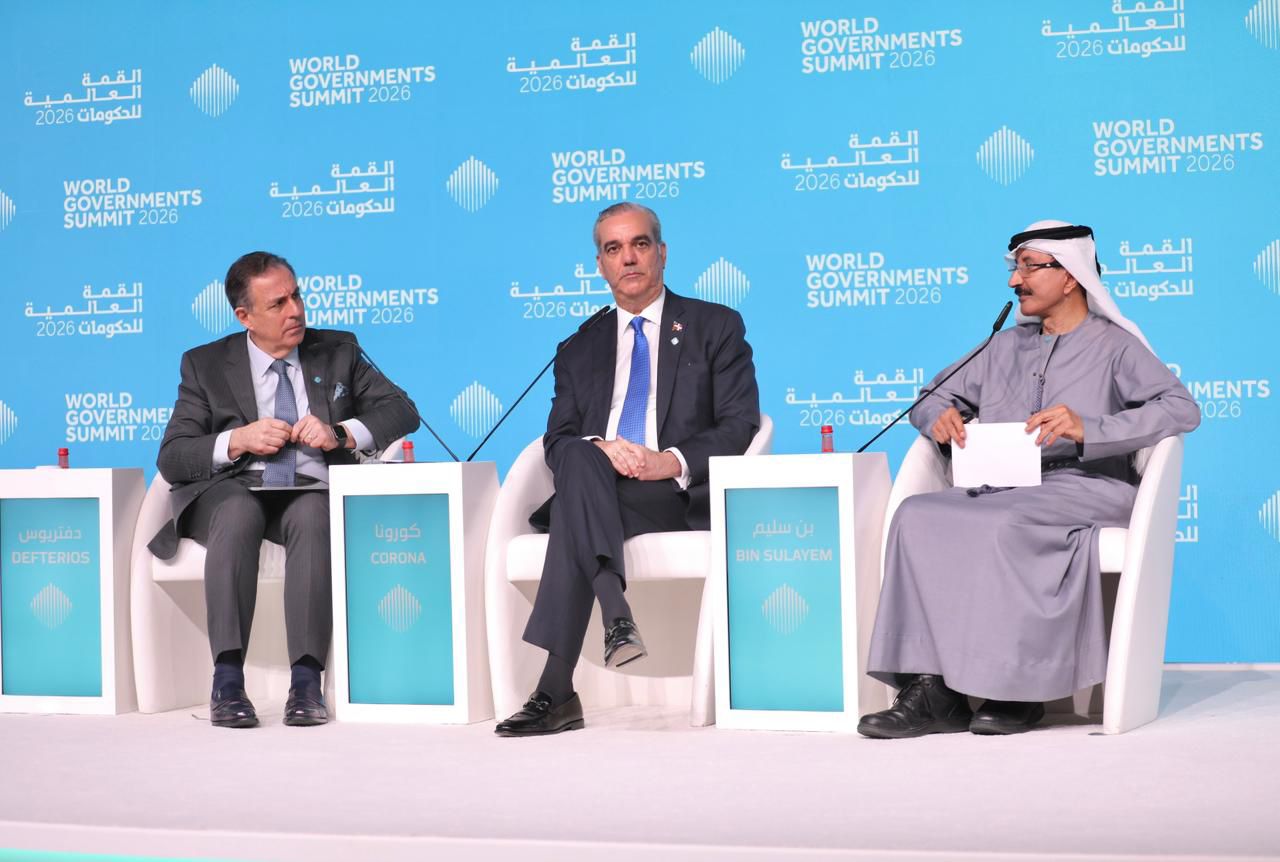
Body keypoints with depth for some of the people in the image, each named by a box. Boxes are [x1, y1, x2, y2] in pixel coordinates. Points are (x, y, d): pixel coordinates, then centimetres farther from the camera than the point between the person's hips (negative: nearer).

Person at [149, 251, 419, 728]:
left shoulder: (337, 351, 16)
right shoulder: (206, 365, 12)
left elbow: (402, 411, 8)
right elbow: (171, 459, 5)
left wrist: (340, 433, -9)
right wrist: (237, 441, -13)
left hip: (313, 494, 1)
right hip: (231, 493, 0)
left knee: (312, 515, -36)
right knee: (239, 513, -37)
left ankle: (306, 680, -42)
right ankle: (227, 679, -40)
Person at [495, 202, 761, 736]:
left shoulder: (717, 327, 14)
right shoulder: (579, 350, 25)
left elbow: (740, 425, 2)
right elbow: (557, 442, 12)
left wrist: (674, 461, -17)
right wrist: (597, 448, -14)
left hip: (680, 494, -3)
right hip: (594, 487, 3)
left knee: (574, 509, -35)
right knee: (581, 459, -36)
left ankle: (556, 688, -41)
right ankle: (616, 618, -50)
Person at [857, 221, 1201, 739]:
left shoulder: (1114, 345, 7)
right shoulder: (1005, 347, 26)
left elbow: (1181, 408, -9)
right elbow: (931, 400, 28)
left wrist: (1089, 429, -20)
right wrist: (940, 418, 2)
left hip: (1086, 487, -5)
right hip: (1001, 490, 6)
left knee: (1005, 524, -36)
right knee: (916, 516, -23)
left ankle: (1017, 688, -25)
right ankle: (931, 688, -30)